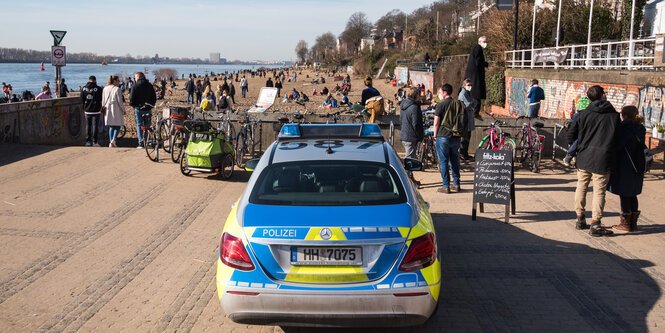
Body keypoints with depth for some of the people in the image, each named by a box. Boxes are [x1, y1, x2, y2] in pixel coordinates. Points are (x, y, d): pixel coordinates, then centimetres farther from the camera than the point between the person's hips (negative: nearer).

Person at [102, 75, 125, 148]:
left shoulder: (105, 89, 8)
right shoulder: (117, 89, -10)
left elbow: (103, 100, 13)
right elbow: (120, 101, -11)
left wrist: (103, 108, 24)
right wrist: (123, 110, -3)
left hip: (108, 109, 6)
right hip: (116, 109, -6)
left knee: (111, 126, 12)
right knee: (118, 125, 3)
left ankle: (111, 142, 8)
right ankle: (114, 139, -16)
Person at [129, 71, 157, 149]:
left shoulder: (135, 86, -7)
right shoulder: (149, 85, 5)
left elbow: (132, 97, -8)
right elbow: (154, 97, 7)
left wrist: (132, 104, 10)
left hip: (138, 108, -3)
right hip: (147, 109, 3)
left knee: (139, 125, 2)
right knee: (147, 125, 10)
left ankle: (141, 143, -3)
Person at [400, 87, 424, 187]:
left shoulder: (403, 105, 11)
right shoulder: (414, 107, -18)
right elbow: (416, 124, -20)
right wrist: (421, 135, -7)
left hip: (403, 136, 9)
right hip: (411, 137, -9)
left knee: (410, 157, 20)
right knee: (410, 158, -5)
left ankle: (411, 177, 30)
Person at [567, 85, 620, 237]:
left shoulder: (585, 114, 1)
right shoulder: (614, 115, -2)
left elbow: (571, 134, 0)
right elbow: (617, 138, 4)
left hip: (584, 157, 3)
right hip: (602, 159, -2)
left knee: (581, 188, 15)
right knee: (599, 192, 0)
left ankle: (580, 219, 23)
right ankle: (595, 225, 0)